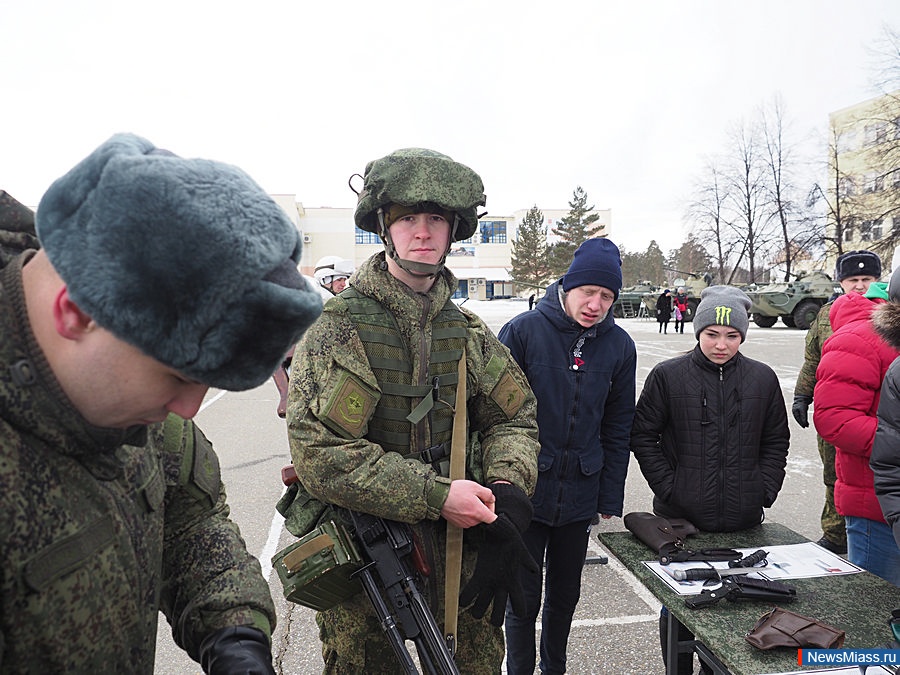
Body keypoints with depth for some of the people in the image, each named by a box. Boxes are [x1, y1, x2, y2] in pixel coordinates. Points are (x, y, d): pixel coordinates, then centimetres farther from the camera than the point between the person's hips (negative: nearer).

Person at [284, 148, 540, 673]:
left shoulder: (470, 333, 3)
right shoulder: (339, 325, -14)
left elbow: (514, 418, 7)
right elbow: (319, 454, -22)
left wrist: (508, 483, -14)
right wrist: (435, 495, -25)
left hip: (462, 550, 5)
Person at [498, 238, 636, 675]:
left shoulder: (619, 346, 0)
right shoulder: (524, 331, -11)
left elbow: (617, 430, 6)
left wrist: (610, 501, 6)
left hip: (580, 497, 4)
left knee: (565, 594, 19)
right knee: (524, 597, 7)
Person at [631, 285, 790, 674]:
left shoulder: (762, 379, 4)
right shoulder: (668, 376, -5)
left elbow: (776, 441, 11)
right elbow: (642, 436, -2)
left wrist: (764, 491, 1)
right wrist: (668, 487, -7)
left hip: (742, 521, 2)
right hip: (679, 518, -2)